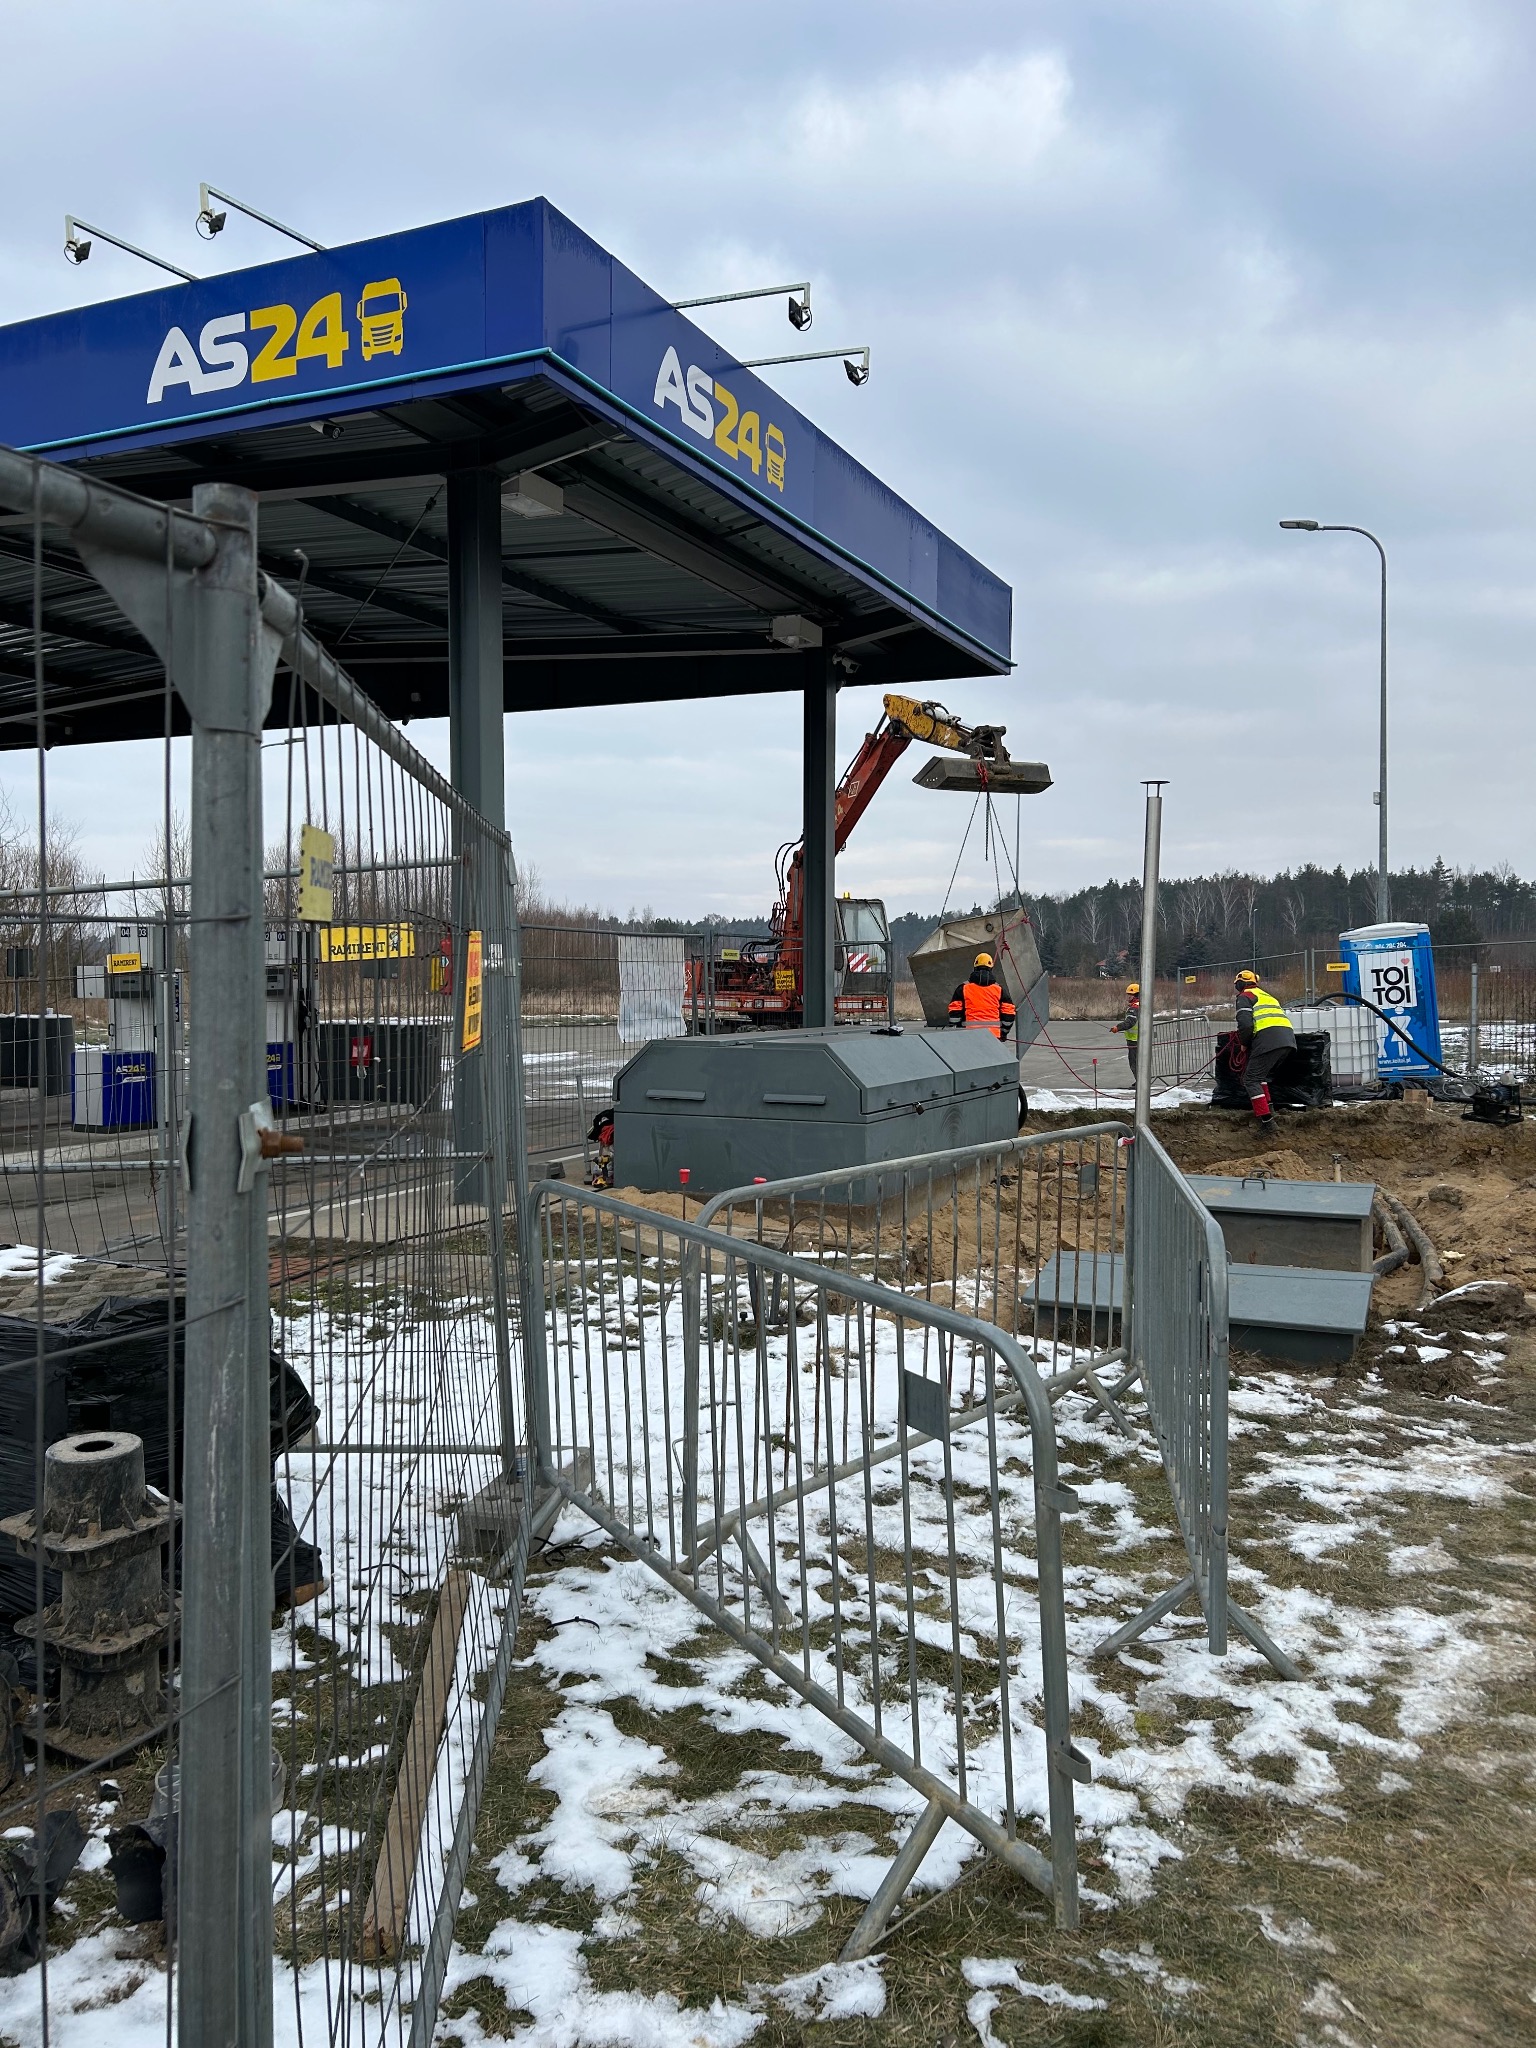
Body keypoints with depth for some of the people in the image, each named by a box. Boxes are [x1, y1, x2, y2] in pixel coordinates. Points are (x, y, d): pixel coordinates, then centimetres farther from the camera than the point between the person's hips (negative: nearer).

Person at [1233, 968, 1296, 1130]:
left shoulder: (1244, 997, 8)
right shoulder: (1266, 995, 34)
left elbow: (1245, 1024, -7)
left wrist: (1244, 1043, 11)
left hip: (1268, 1039, -8)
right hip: (1288, 1038, 8)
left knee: (1251, 1079, -4)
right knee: (1259, 1075, 26)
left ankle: (1266, 1120, -14)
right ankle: (1268, 1107, 16)